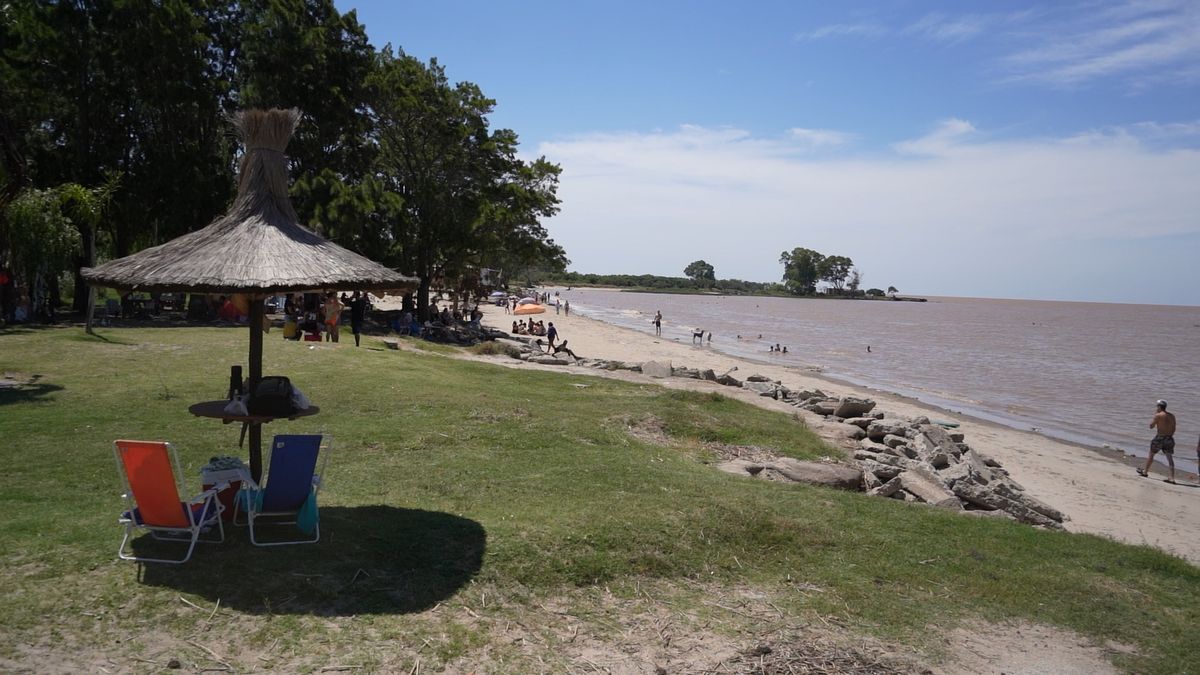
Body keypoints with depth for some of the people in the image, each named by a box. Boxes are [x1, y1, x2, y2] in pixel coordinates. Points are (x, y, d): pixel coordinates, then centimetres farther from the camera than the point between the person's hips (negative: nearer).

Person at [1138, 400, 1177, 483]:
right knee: (1170, 458, 3)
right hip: (1169, 438, 5)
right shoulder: (1172, 416, 8)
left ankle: (1145, 472, 24)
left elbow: (1151, 426, -5)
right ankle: (1172, 478, -2)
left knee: (1151, 454, 12)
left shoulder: (1158, 415, -11)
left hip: (1159, 438, -5)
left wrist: (1154, 415, 3)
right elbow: (1174, 429, 11)